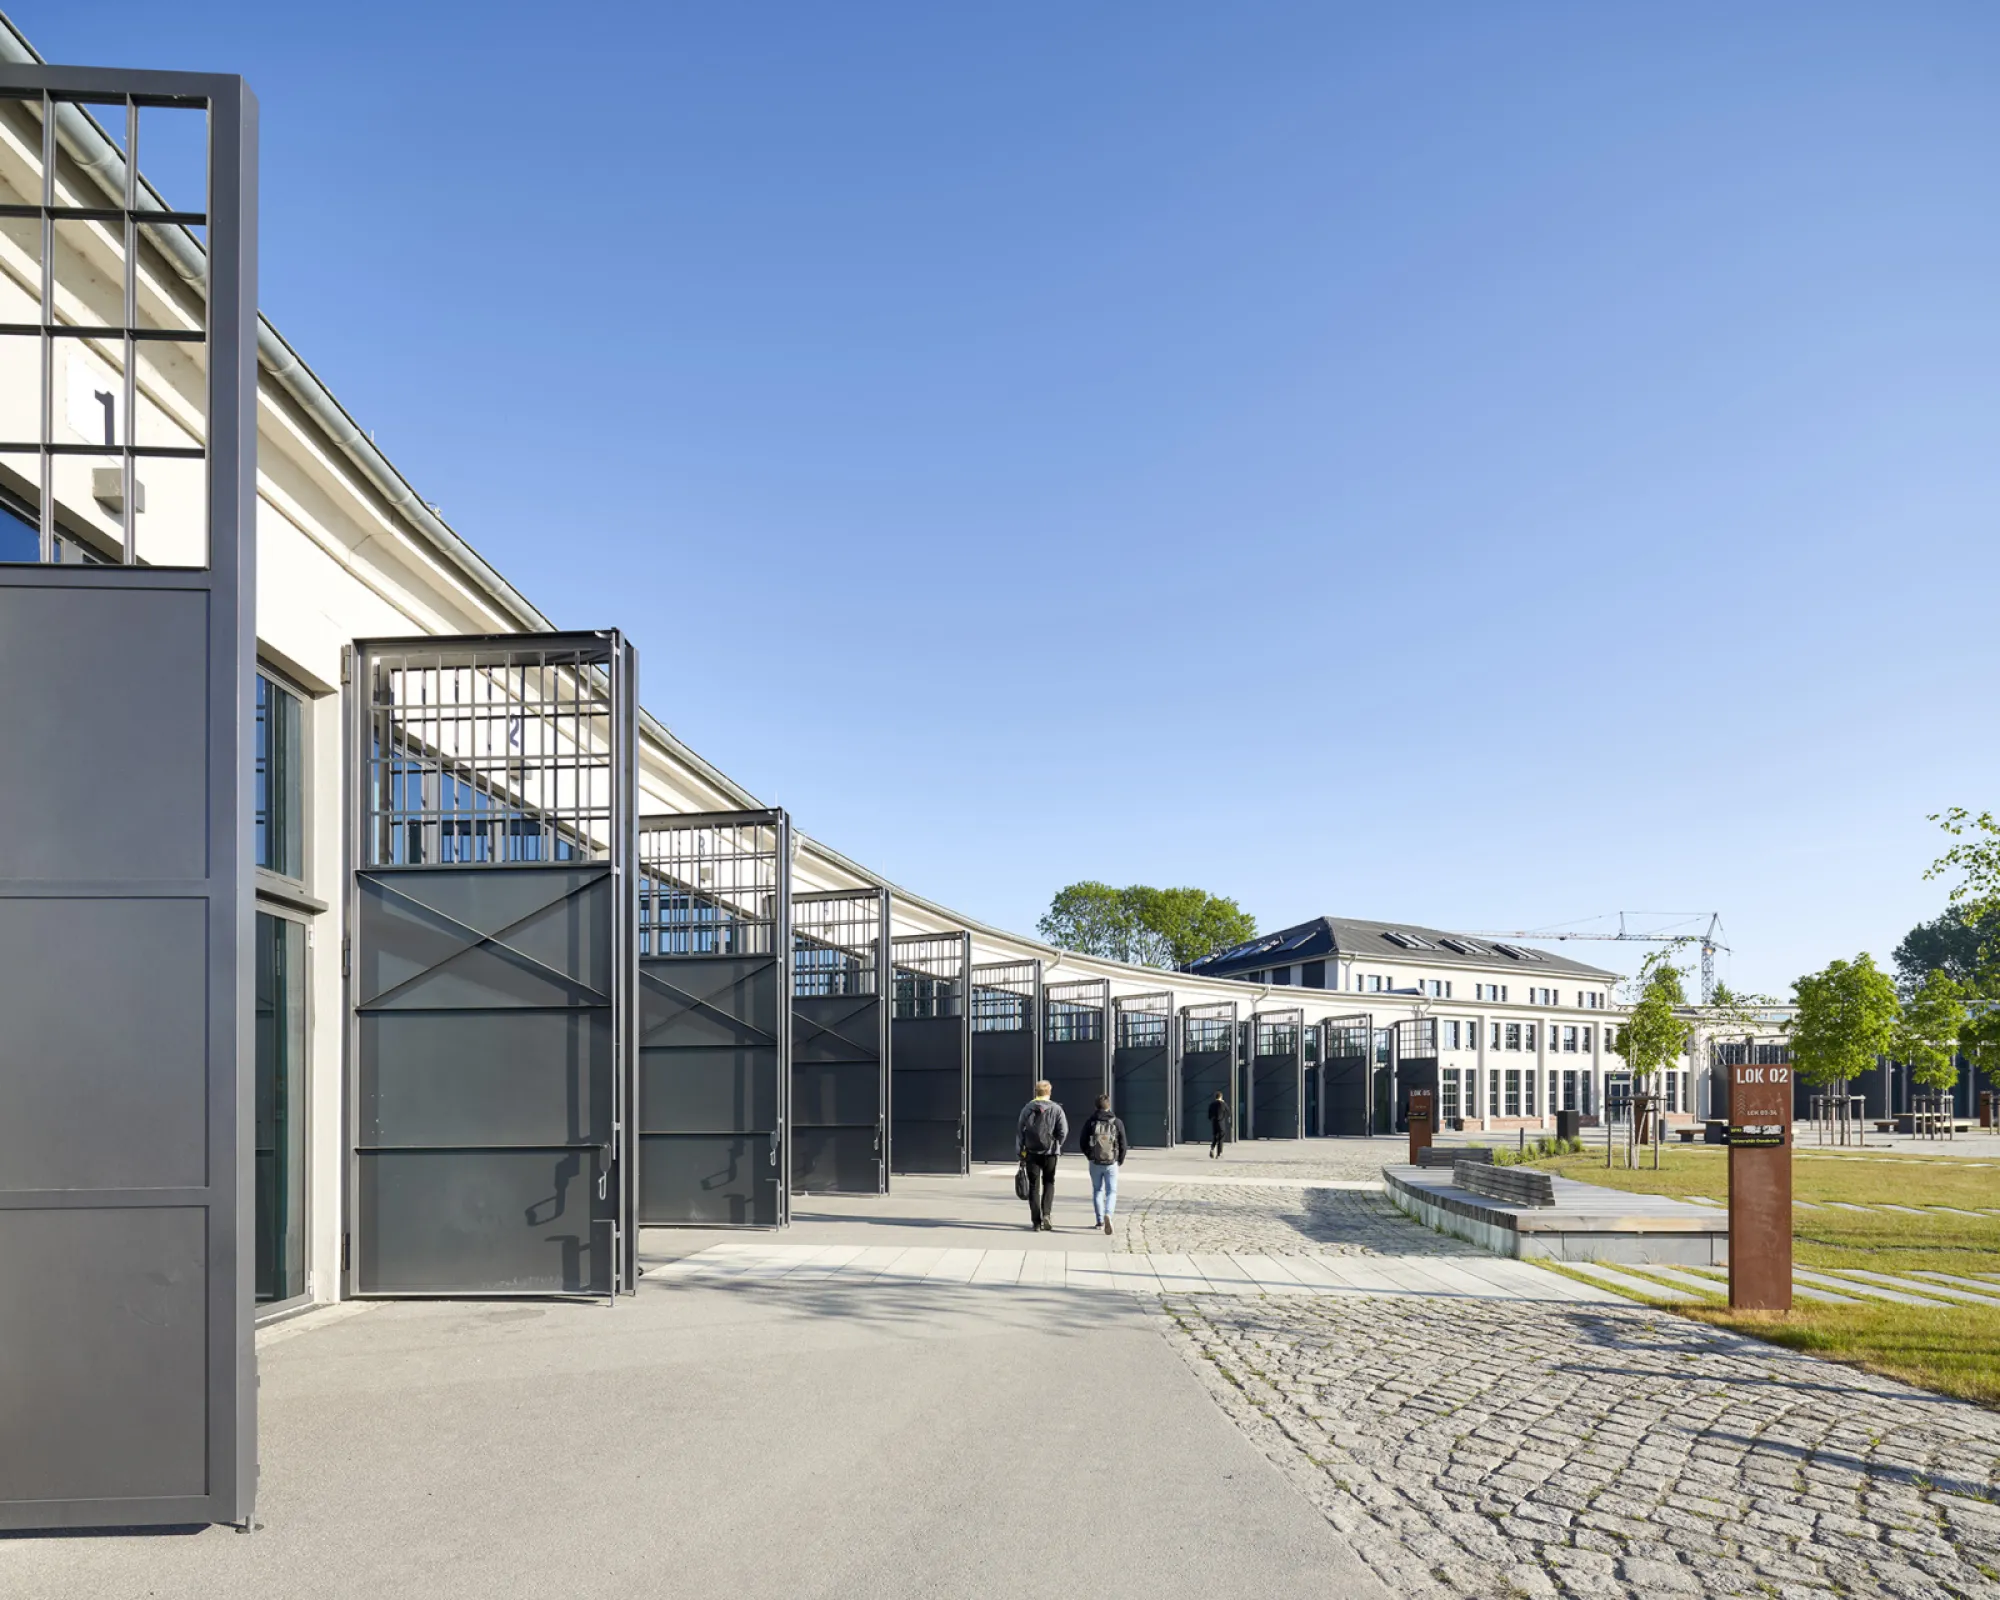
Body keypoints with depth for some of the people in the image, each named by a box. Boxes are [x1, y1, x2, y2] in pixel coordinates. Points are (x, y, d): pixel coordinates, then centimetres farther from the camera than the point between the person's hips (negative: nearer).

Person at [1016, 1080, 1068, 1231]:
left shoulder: (1027, 1109, 3)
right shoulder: (1056, 1109, -2)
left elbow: (1021, 1131, 2)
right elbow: (1063, 1131, -9)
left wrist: (1022, 1153, 7)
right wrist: (1056, 1145, 8)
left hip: (1032, 1152, 1)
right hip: (1050, 1152, -1)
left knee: (1034, 1186, 6)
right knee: (1049, 1183, 13)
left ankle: (1036, 1222, 3)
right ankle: (1046, 1214, -4)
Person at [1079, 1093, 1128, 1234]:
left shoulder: (1090, 1122, -1)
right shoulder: (1117, 1123, -3)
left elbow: (1082, 1141, 2)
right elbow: (1122, 1144, -2)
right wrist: (1120, 1160, 15)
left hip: (1095, 1163, 1)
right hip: (1111, 1163, -1)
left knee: (1097, 1191, 15)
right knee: (1111, 1191, 4)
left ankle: (1100, 1221, 15)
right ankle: (1108, 1215, -21)